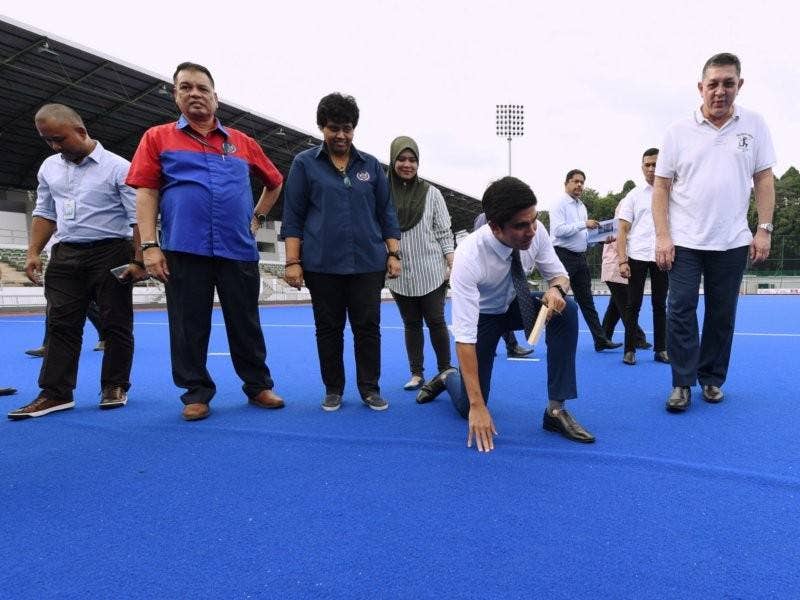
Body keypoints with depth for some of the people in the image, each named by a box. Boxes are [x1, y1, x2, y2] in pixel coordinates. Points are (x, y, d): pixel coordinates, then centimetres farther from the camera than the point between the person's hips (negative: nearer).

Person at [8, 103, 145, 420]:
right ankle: (55, 393, 10)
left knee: (115, 323, 1)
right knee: (61, 324, 4)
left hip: (110, 254, -5)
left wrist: (139, 261, -16)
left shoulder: (118, 168, -7)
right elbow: (44, 214, 18)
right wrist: (33, 252, 9)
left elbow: (138, 219, -10)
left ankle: (114, 387, 13)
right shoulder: (49, 168, 12)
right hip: (66, 255, 6)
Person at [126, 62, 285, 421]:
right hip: (183, 251, -1)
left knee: (245, 324, 7)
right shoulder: (158, 138, 8)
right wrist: (149, 245, -8)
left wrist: (257, 217, 16)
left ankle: (259, 387, 20)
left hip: (239, 251, 2)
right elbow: (146, 193, 1)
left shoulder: (243, 143, 14)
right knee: (189, 327, 4)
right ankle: (196, 393, 18)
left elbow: (275, 182, 26)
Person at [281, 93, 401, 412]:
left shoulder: (371, 165, 10)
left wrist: (393, 254, 4)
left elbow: (386, 213, 12)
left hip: (368, 264, 2)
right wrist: (292, 262, -5)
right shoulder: (304, 163, 3)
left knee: (368, 327, 4)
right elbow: (292, 217, 2)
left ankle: (370, 389, 17)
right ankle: (333, 390, 22)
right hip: (322, 265, -1)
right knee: (328, 328, 8)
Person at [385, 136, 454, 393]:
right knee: (411, 324, 10)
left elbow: (444, 232, 2)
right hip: (399, 275, 1)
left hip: (431, 273, -1)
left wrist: (453, 265, -5)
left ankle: (445, 370, 19)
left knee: (436, 322, 4)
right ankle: (416, 373, 21)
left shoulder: (431, 193, 1)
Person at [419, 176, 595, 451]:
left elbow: (559, 274, -7)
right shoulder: (469, 257, -37)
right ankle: (448, 378, 34)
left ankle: (556, 409, -17)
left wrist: (556, 288, -34)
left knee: (567, 309, -27)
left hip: (516, 305, 4)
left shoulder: (536, 231, -24)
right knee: (468, 407, -4)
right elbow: (464, 335, -37)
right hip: (482, 315, -3)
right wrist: (477, 405, -38)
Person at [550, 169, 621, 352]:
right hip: (563, 256, -8)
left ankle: (600, 340, 14)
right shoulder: (560, 204, -7)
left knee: (586, 301, 10)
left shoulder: (582, 207, 18)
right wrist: (584, 224, -19)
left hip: (580, 258, 8)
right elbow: (558, 230, -20)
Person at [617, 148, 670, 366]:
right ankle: (630, 350, 9)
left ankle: (660, 349, 16)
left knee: (660, 304, 7)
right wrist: (622, 260, -6)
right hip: (637, 256, -1)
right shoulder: (634, 196, 7)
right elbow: (623, 230, 3)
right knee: (633, 305, 2)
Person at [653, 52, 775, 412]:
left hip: (733, 242, 2)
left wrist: (764, 229, -2)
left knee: (722, 315, 8)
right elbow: (661, 186, -1)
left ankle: (712, 378, 23)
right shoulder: (678, 132, 0)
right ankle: (683, 383, 6)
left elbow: (763, 180, 6)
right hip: (684, 241, -1)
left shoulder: (754, 125, 5)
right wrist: (662, 236, -8)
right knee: (680, 311, -5)